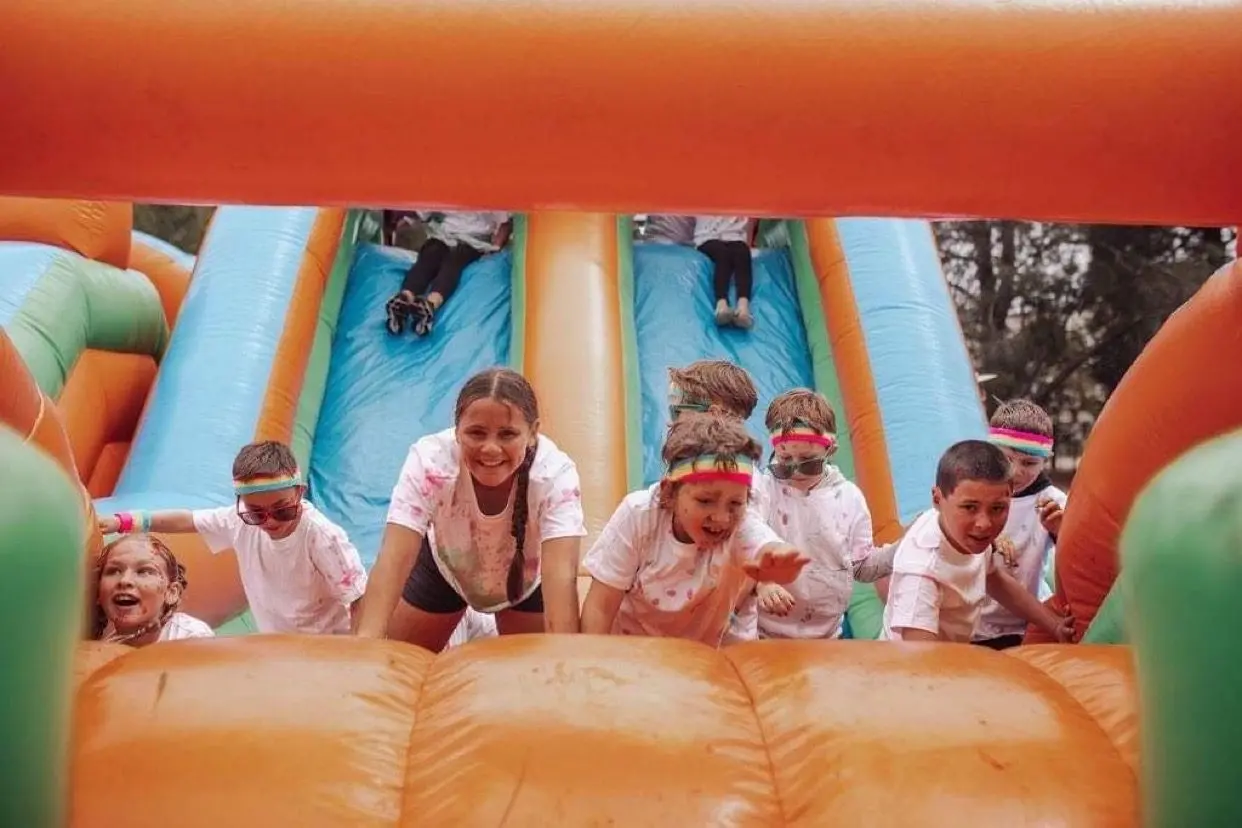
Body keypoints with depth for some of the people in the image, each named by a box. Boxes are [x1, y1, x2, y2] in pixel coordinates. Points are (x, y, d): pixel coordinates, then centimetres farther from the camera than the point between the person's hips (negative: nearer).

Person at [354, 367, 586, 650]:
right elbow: (393, 559, -43)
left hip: (526, 579, 0)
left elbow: (561, 572, -47)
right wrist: (366, 640, -56)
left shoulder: (556, 472, -38)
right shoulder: (429, 459, -37)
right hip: (446, 567, 1)